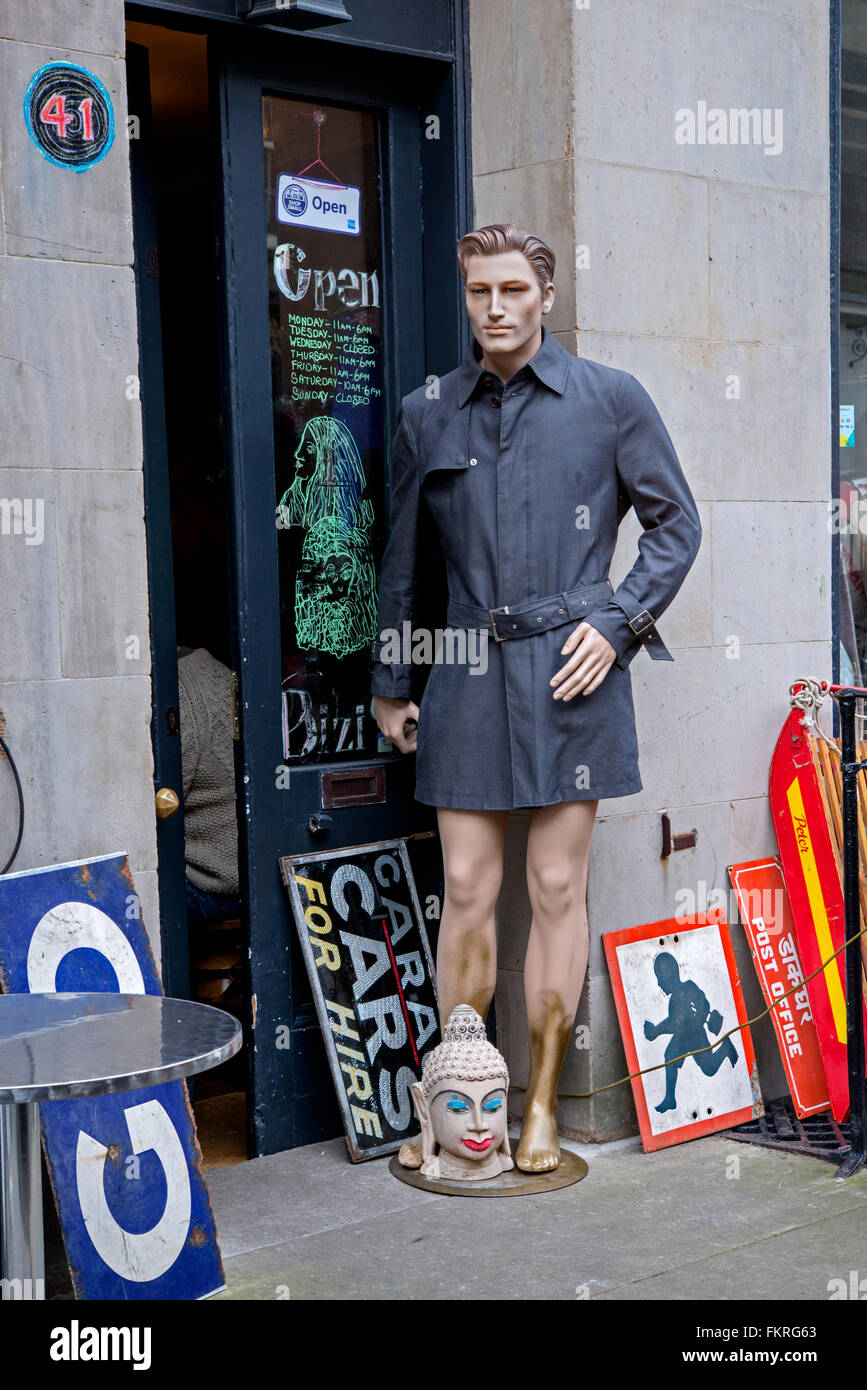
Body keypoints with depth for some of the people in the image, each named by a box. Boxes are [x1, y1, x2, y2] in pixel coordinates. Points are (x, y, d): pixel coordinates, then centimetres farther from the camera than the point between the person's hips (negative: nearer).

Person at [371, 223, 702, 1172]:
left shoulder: (611, 400, 4)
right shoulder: (426, 414, 10)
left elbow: (675, 524, 8)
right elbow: (401, 558, 16)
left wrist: (613, 624, -4)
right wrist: (390, 684, 16)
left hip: (570, 668, -1)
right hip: (466, 674, 2)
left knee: (558, 888, 3)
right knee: (465, 890, 2)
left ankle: (542, 1105, 16)